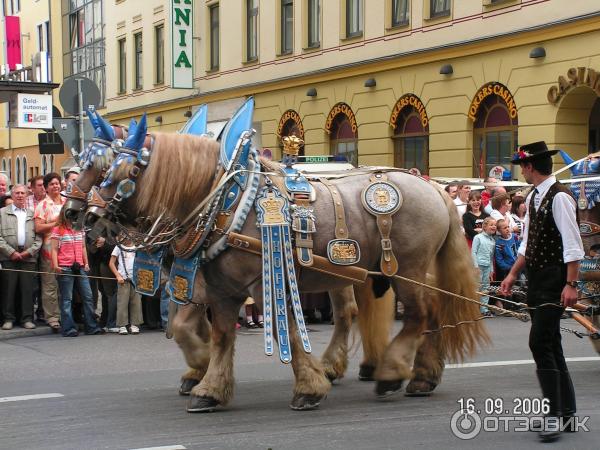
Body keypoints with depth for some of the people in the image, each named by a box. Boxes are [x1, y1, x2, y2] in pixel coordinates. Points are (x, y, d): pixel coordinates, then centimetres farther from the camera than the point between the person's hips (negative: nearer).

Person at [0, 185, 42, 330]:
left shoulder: (32, 214, 14)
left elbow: (39, 237, 8)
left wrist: (29, 252, -5)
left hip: (28, 257, 1)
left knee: (28, 289, -1)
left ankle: (27, 318, 4)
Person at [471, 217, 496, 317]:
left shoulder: (493, 241, 13)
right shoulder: (478, 237, -3)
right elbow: (473, 252, -6)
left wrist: (491, 270, 15)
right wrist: (476, 266, -12)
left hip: (487, 266, 6)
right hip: (479, 265, -6)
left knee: (486, 287, 5)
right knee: (477, 287, -5)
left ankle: (484, 308, 8)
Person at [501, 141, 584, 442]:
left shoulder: (559, 197, -16)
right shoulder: (533, 198, 12)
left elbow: (572, 244, -19)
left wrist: (571, 284, -22)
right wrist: (513, 274, 19)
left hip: (554, 281, -9)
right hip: (536, 279, 10)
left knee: (540, 342, -14)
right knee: (549, 344, 12)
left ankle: (554, 414, -10)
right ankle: (567, 412, 21)